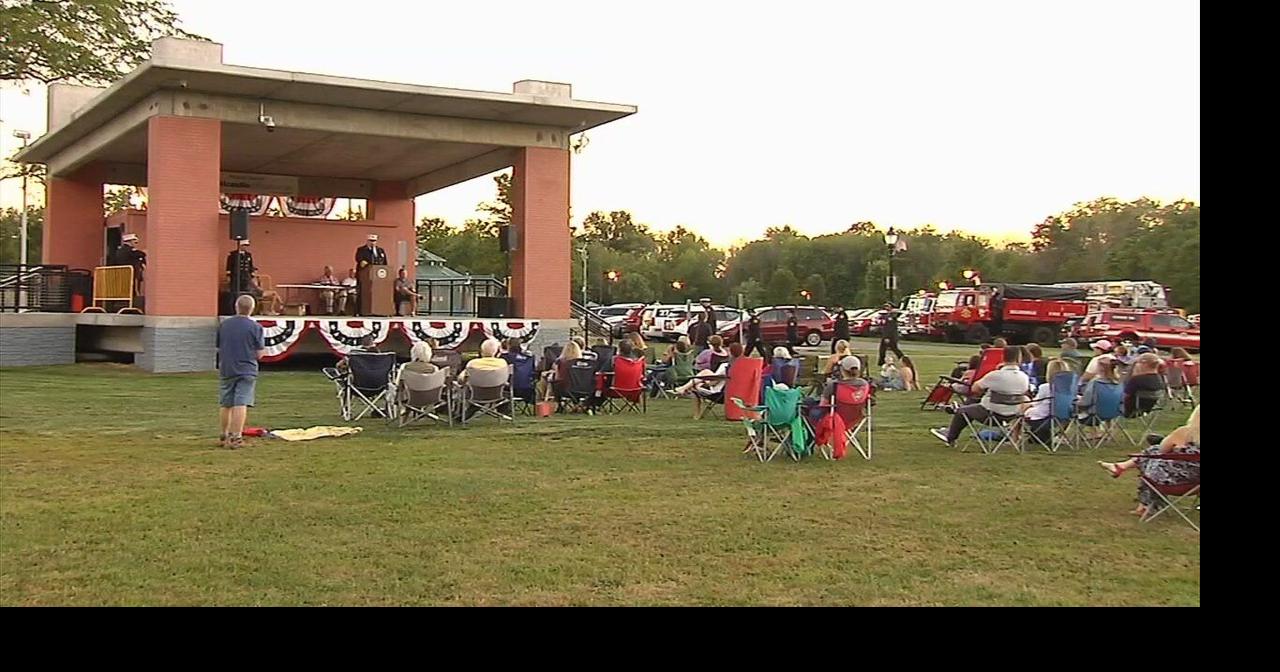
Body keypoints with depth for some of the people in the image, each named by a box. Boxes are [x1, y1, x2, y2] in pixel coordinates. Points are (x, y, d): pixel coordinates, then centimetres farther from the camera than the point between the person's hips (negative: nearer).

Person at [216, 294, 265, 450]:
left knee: (225, 405, 14)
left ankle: (224, 436, 26)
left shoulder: (223, 325, 4)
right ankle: (236, 437, -10)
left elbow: (218, 349, 12)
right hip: (246, 370, -4)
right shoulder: (255, 327, -8)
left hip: (226, 371, 4)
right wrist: (264, 350, 15)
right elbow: (259, 354, -6)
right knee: (240, 404, -5)